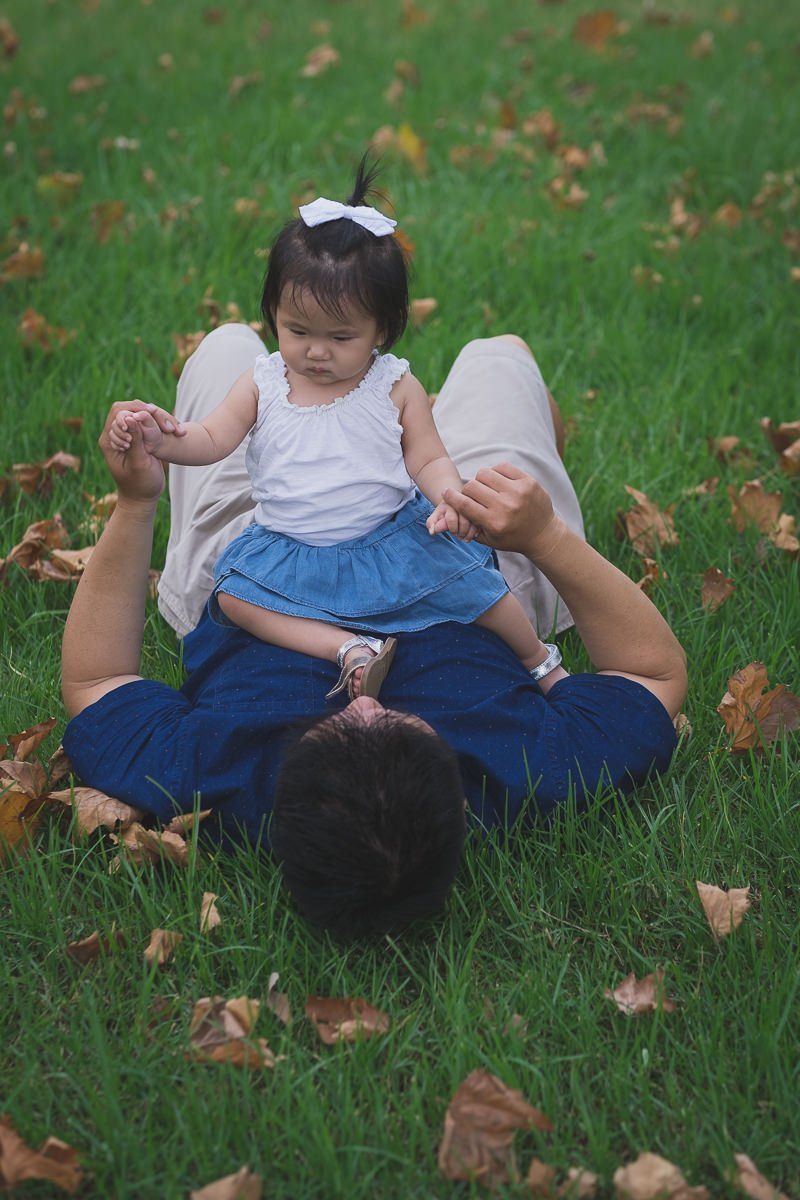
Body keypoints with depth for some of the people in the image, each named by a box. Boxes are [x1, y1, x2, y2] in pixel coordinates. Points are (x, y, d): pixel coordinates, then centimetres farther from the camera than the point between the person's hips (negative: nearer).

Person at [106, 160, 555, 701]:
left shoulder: (397, 388, -5)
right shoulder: (263, 384, -2)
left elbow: (429, 460, -3)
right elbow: (212, 439, -5)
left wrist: (450, 498, -25)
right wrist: (165, 437, -27)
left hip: (392, 539, -2)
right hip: (289, 550, 2)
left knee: (464, 573, -18)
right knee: (233, 594, -20)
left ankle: (539, 660, 8)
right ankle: (351, 650, -28)